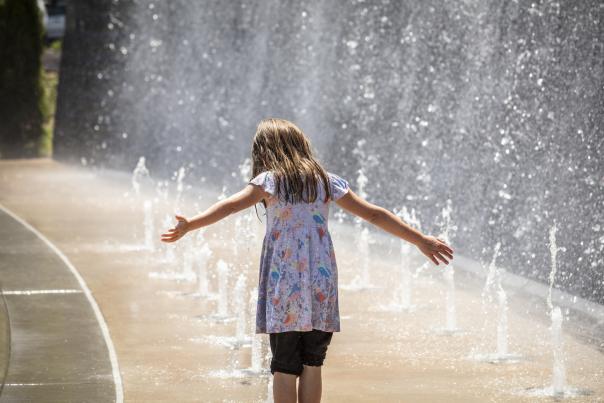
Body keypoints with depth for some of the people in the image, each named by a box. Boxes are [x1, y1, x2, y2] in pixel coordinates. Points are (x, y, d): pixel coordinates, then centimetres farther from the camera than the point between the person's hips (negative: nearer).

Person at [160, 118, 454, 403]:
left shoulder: (270, 180, 0)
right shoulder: (326, 180, 12)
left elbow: (232, 204, -16)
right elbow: (373, 214, 14)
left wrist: (190, 225, -25)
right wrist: (421, 240, 20)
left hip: (284, 283, -3)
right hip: (322, 284, 3)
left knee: (284, 367, 1)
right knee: (312, 364, 11)